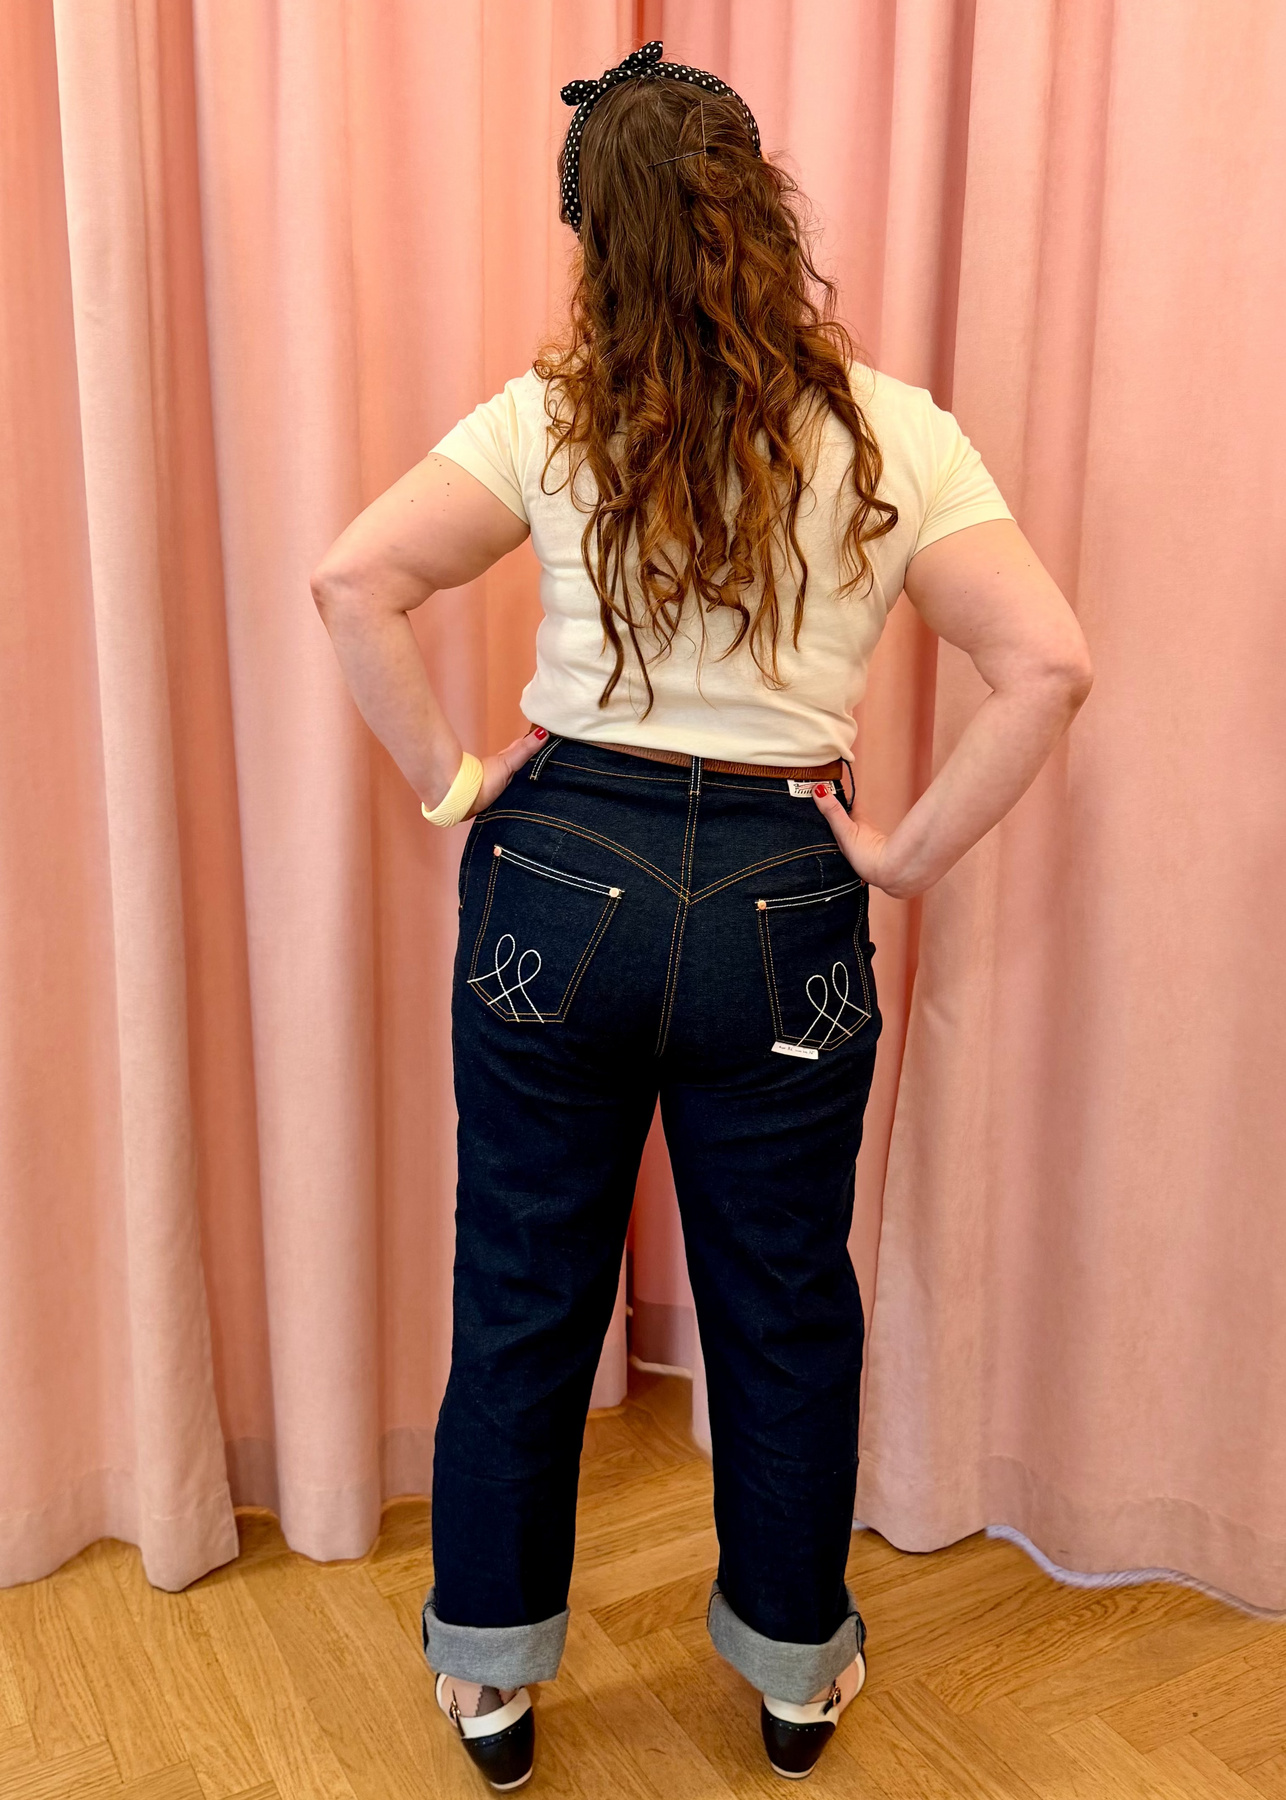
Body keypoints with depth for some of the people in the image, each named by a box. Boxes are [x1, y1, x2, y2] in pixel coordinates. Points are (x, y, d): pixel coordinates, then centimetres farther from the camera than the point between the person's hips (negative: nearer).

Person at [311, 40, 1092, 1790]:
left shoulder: (550, 419, -3)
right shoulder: (892, 434, -4)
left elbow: (353, 579, -10)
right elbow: (1049, 666, -12)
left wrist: (450, 780, -2)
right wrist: (910, 852, -5)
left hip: (559, 883, 1)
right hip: (782, 910, 0)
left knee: (524, 1296, 17)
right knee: (786, 1310, 18)